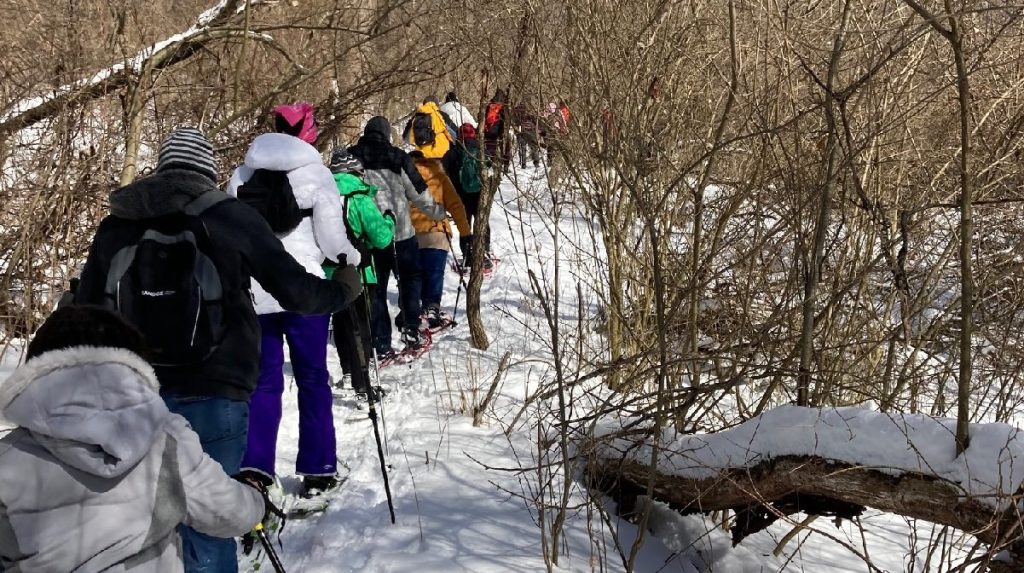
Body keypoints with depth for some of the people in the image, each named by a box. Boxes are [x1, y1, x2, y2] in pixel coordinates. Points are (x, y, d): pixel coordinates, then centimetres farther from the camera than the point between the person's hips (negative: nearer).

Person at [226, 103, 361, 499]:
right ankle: (317, 471, 13)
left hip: (252, 290, 3)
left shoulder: (242, 175, 8)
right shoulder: (315, 172, -4)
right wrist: (350, 257, 13)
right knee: (312, 380, 9)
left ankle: (253, 469, -1)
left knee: (263, 381, 10)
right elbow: (329, 231, -6)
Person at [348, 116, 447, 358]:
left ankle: (381, 346, 5)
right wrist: (438, 212, 19)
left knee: (376, 288, 8)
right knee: (410, 278, 19)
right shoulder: (397, 158, -4)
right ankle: (410, 328, 8)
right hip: (399, 231, -2)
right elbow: (419, 192, 1)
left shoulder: (351, 157, 2)